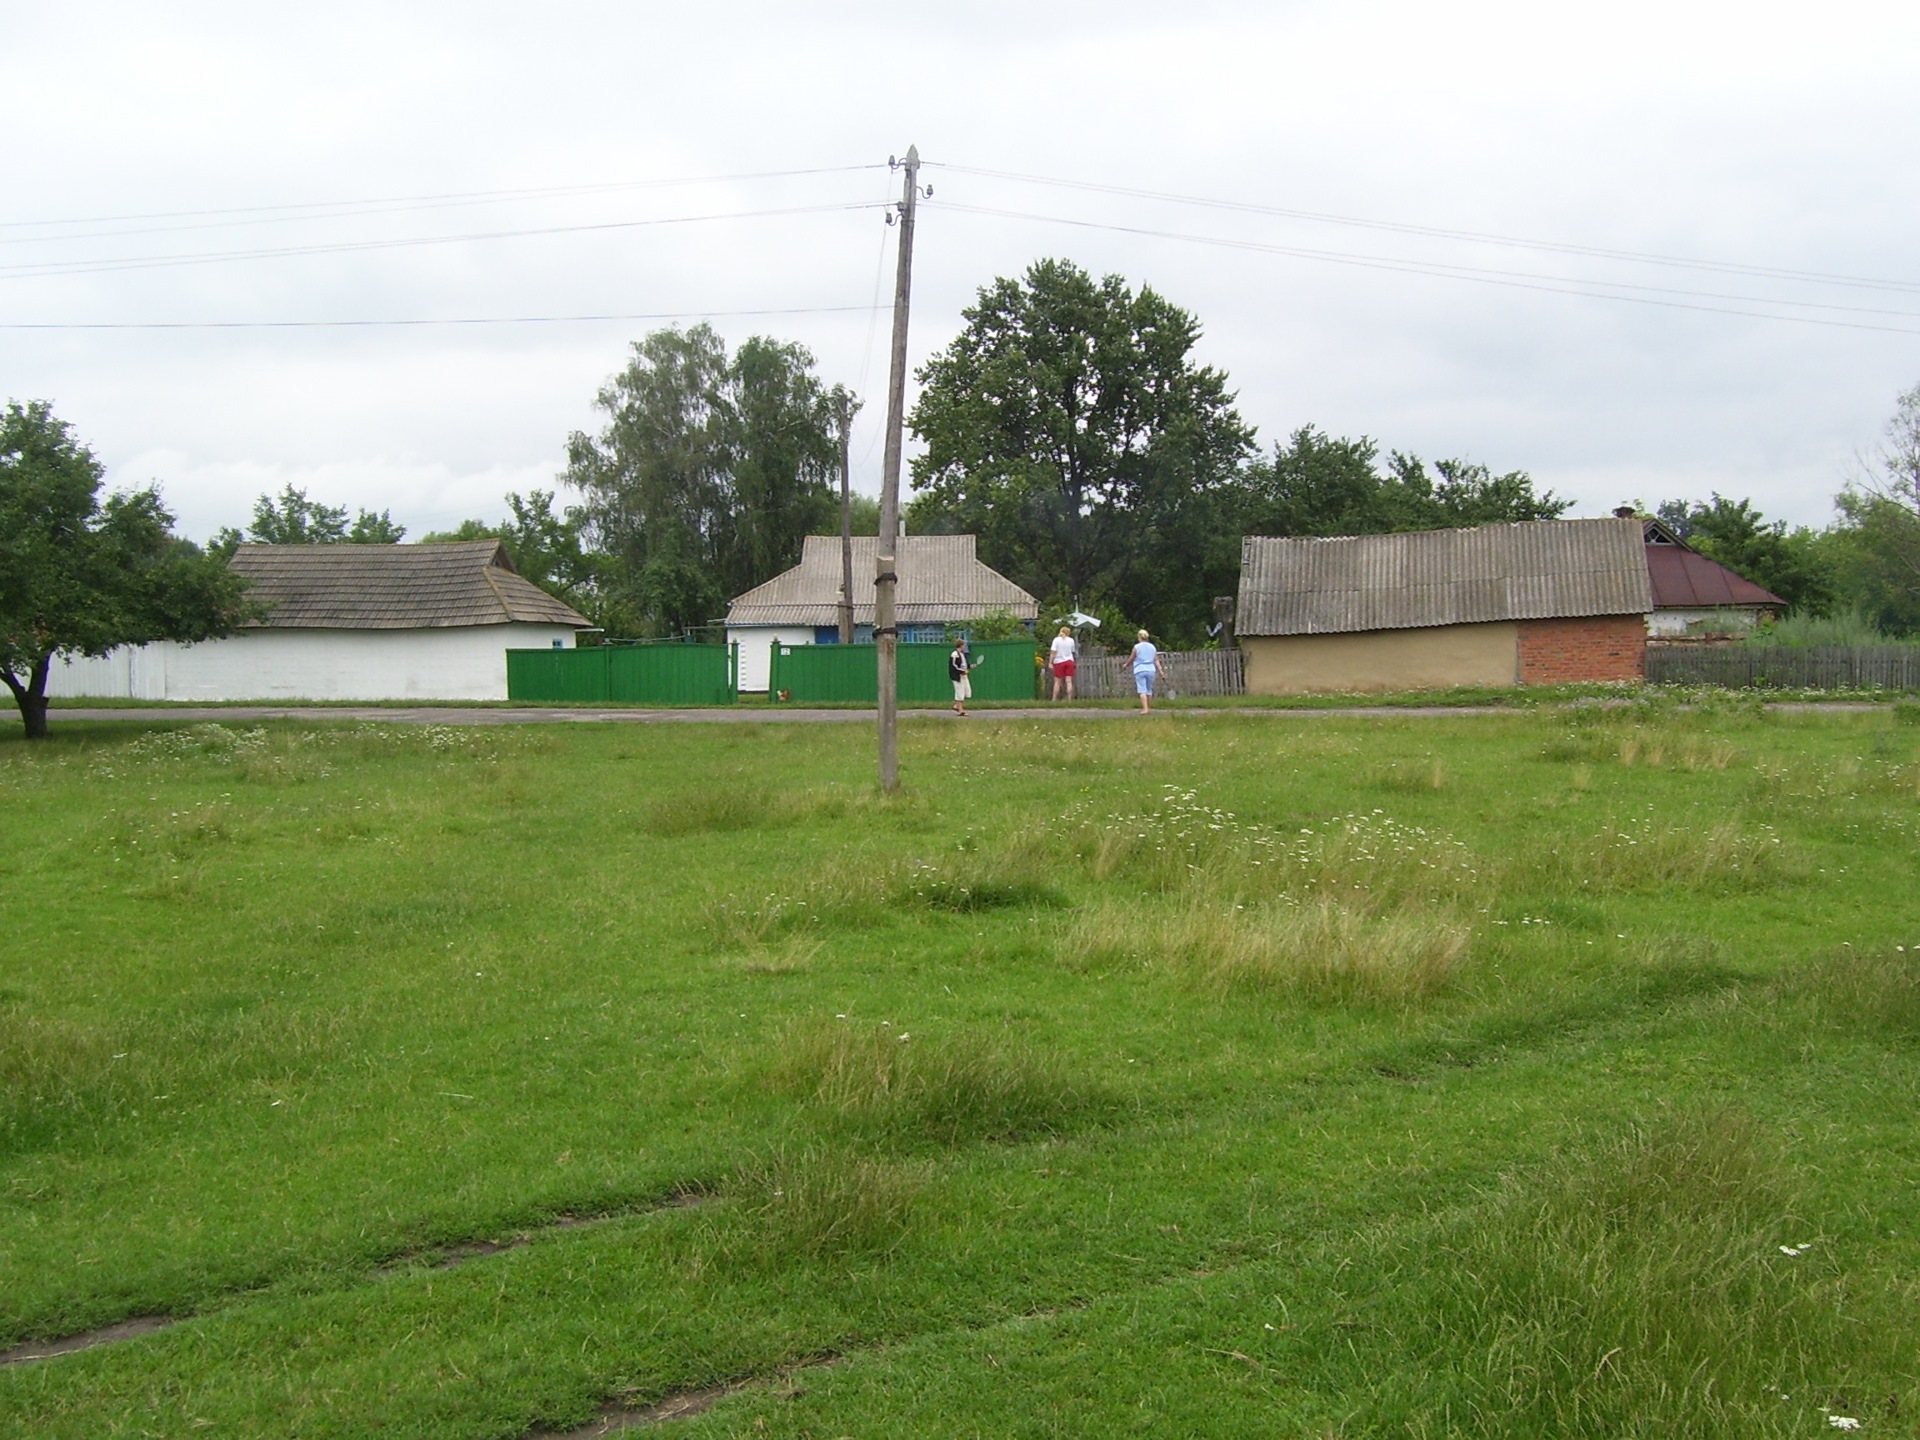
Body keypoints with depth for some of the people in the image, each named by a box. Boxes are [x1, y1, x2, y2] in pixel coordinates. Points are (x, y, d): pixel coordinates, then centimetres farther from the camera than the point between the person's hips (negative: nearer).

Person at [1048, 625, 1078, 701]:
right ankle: (1069, 699, -5)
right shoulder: (1071, 640, 4)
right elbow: (1073, 651, 11)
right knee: (1069, 681, 0)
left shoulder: (1056, 640, -5)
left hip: (1059, 662, -2)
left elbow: (1053, 652, -11)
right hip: (1069, 661, 2)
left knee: (1057, 682, 4)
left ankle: (1054, 699, 3)